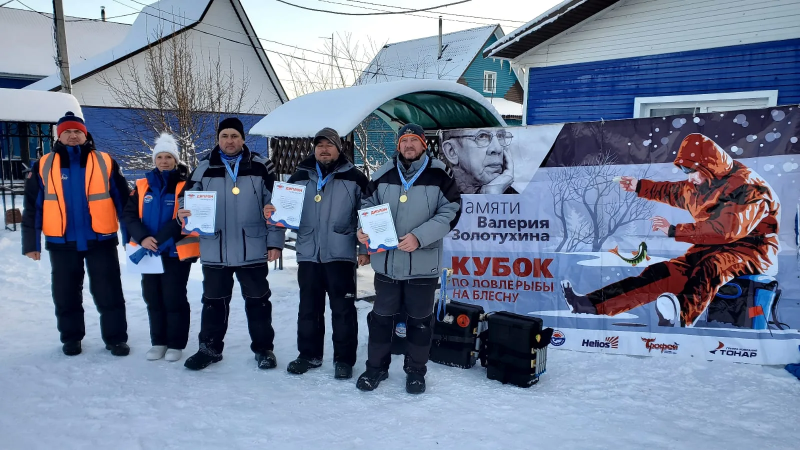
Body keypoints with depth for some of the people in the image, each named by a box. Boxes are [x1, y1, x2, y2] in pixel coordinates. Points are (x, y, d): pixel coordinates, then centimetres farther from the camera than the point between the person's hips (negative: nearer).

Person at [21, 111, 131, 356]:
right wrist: (31, 243, 1)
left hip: (101, 240, -1)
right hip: (61, 242, 2)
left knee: (109, 294, 3)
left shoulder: (105, 162, 1)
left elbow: (123, 200, 2)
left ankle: (116, 338, 14)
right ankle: (71, 338, 29)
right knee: (65, 295, 12)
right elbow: (32, 207, 5)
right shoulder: (43, 166, 4)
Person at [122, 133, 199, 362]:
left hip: (177, 252, -4)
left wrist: (160, 241, -21)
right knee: (153, 298, 12)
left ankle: (176, 344, 14)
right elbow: (129, 215, 1)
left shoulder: (185, 186, -6)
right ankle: (158, 342, 25)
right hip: (149, 252, 5)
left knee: (174, 298, 2)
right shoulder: (143, 185, 6)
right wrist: (143, 238, -16)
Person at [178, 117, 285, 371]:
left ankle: (263, 348, 24)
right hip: (214, 251, 2)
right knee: (214, 301, 14)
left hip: (253, 251, -2)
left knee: (257, 301, 9)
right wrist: (183, 213, -15)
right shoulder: (204, 169, 4)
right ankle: (210, 348, 30)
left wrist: (275, 242, -4)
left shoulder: (261, 167, 0)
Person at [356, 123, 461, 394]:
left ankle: (415, 371, 28)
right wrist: (363, 229, -10)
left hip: (423, 263, -2)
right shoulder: (383, 174, 4)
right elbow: (368, 205, 11)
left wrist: (419, 237, -21)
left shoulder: (439, 175, -5)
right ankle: (376, 367, 30)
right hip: (386, 260, 3)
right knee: (381, 316, 13)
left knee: (420, 319, 11)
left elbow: (450, 212, -10)